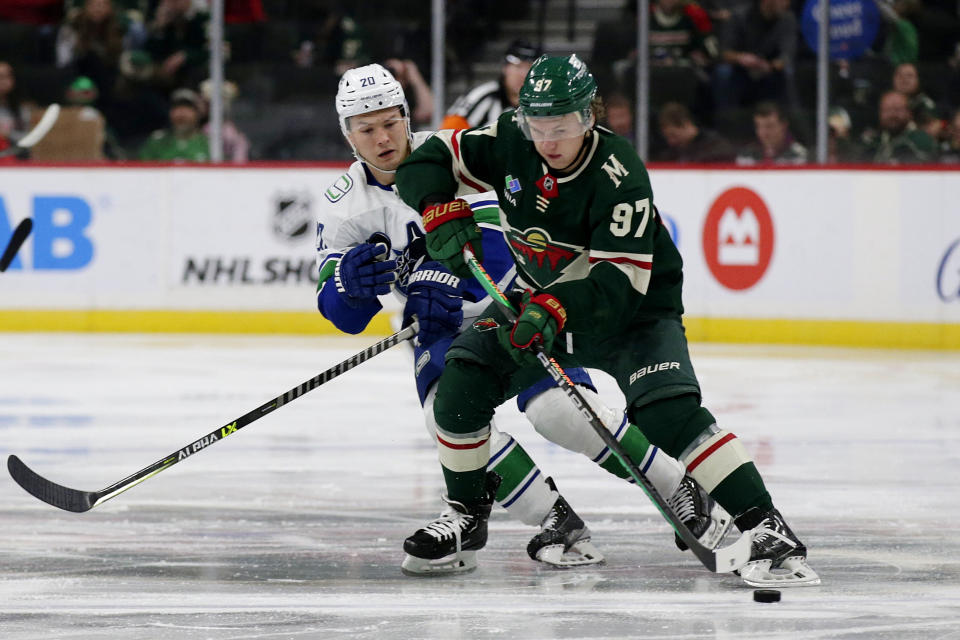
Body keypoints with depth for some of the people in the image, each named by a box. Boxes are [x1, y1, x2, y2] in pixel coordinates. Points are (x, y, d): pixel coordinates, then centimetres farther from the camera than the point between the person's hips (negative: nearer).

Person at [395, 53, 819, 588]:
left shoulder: (619, 176, -28)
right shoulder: (509, 146, -13)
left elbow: (619, 282, -34)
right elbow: (428, 162, -4)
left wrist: (554, 311, -48)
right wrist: (444, 214, -24)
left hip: (636, 311, -5)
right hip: (543, 302, 5)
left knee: (669, 411, -28)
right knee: (462, 379, -12)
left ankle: (763, 528, -28)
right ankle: (468, 513, 9)